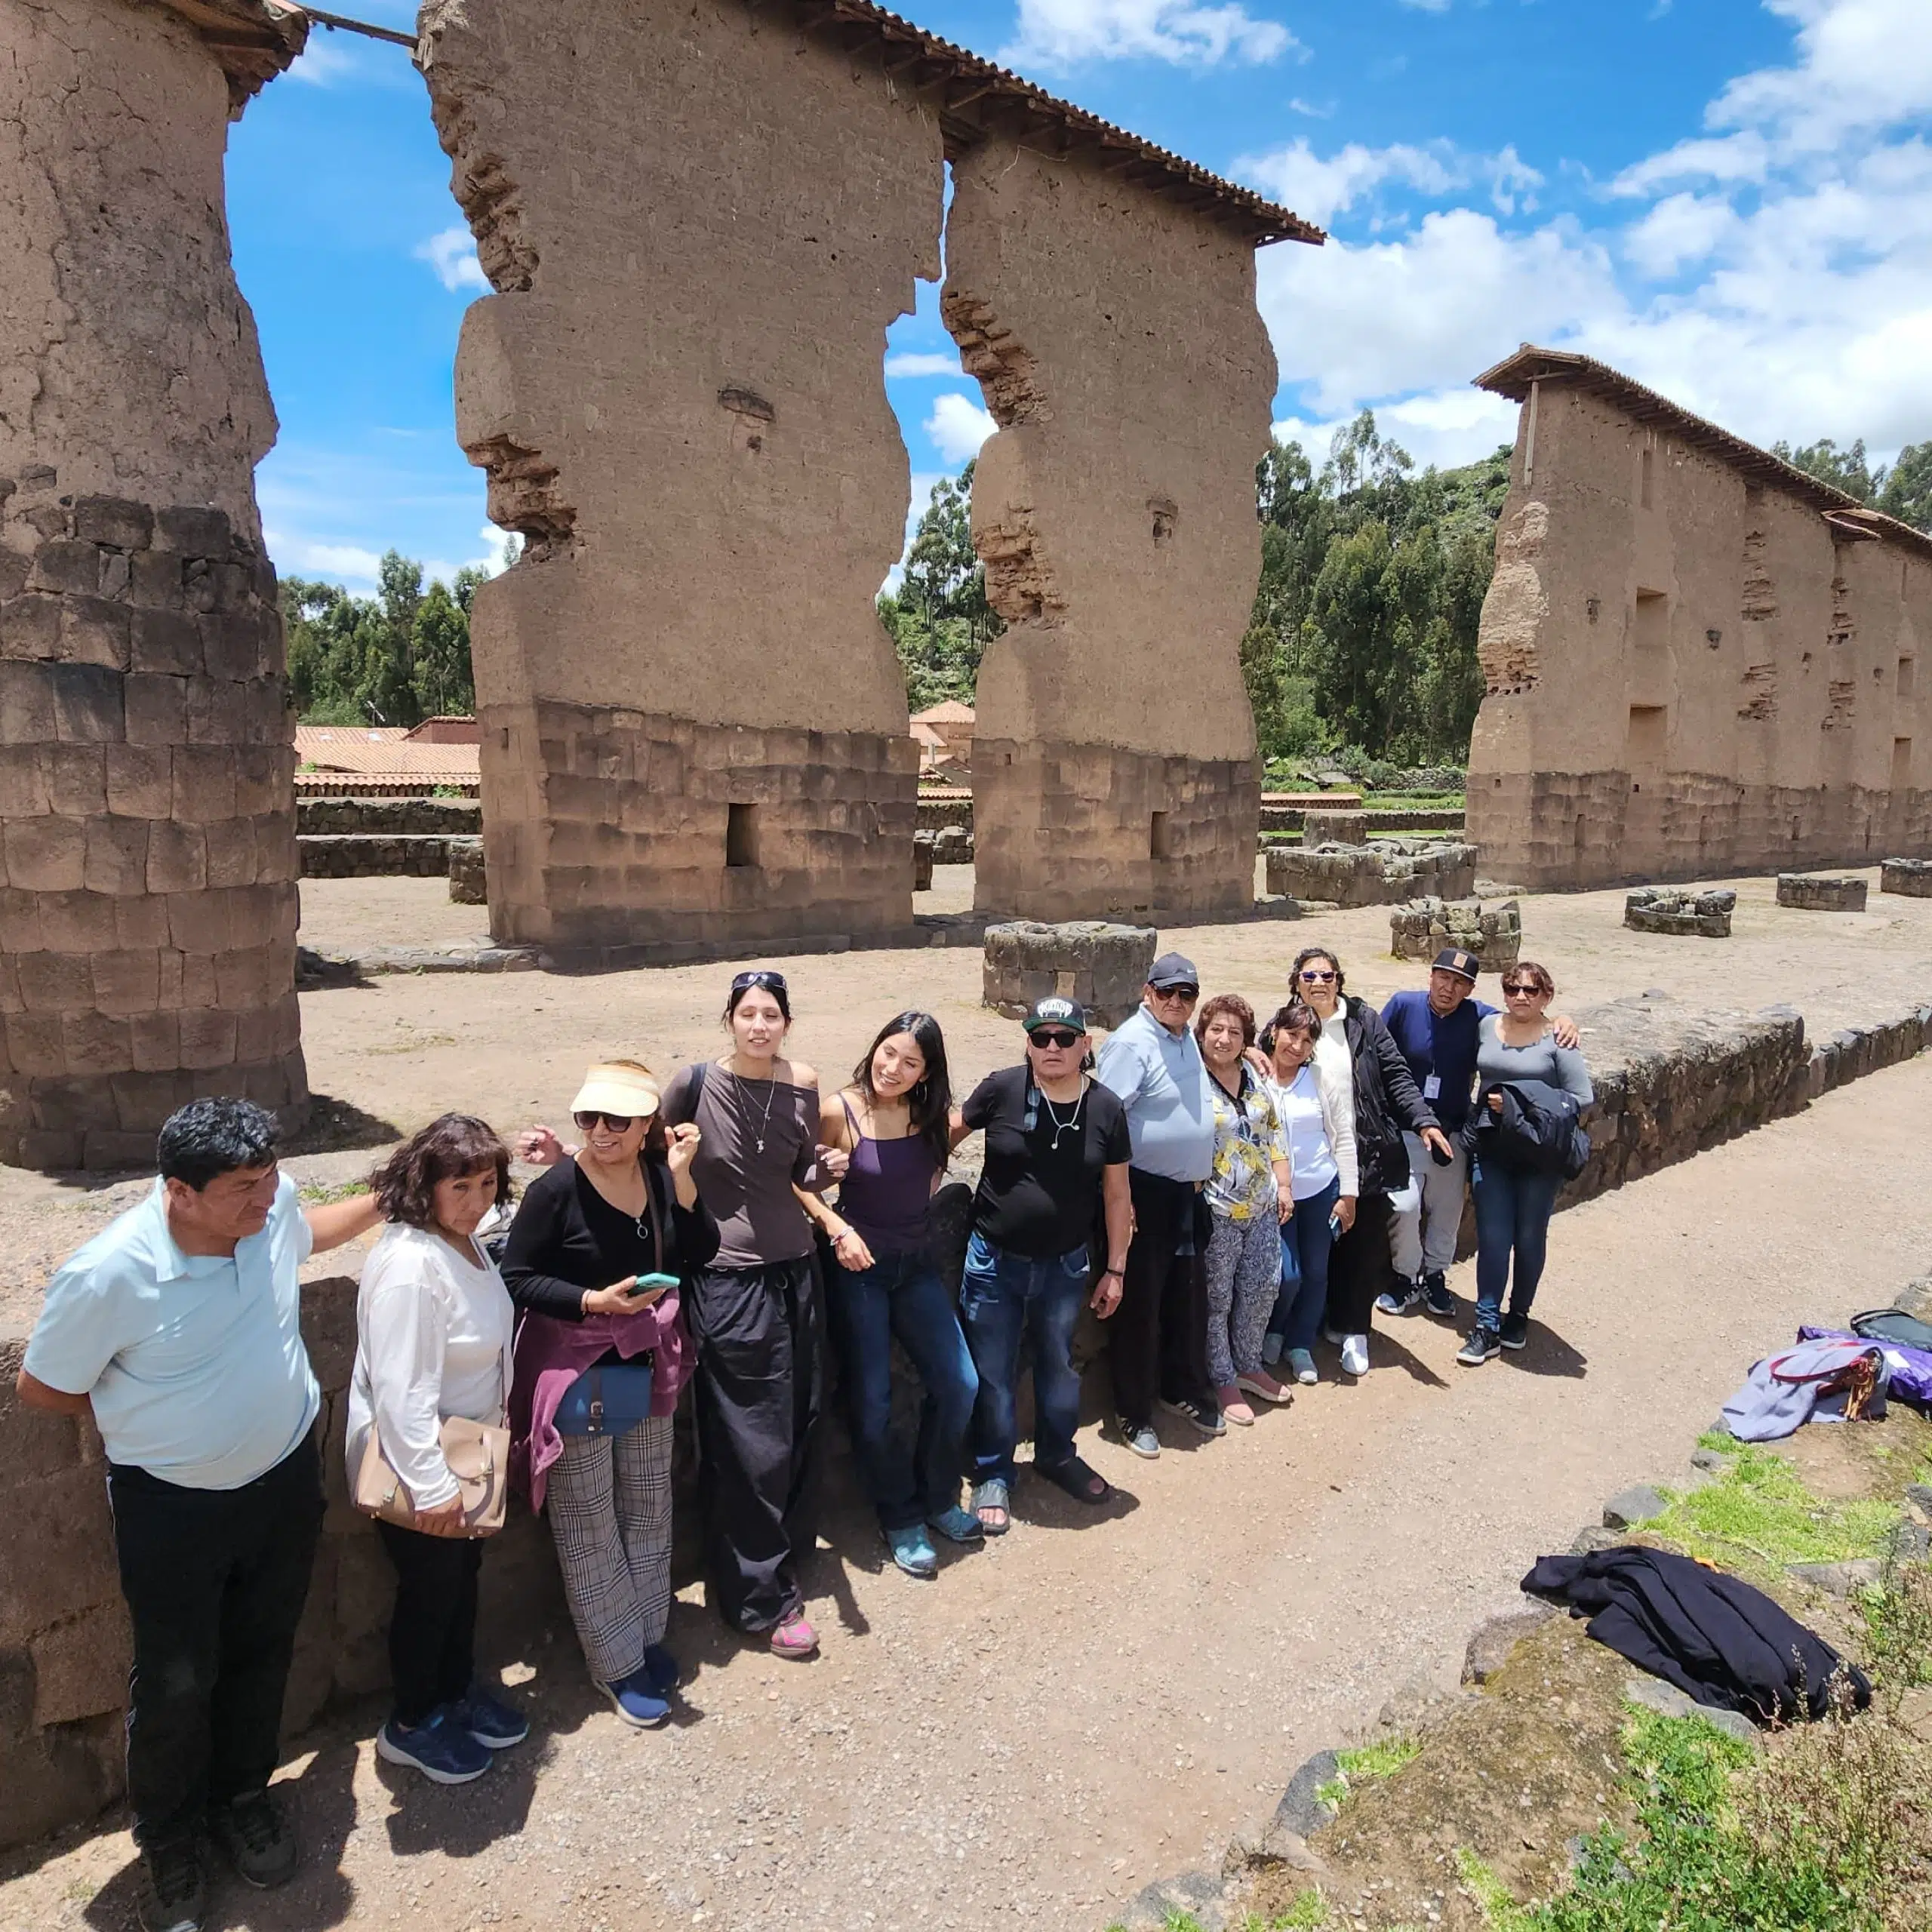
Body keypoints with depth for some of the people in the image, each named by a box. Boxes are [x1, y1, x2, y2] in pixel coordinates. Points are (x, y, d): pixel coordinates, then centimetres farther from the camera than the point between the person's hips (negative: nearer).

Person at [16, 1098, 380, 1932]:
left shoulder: (271, 1205, -16)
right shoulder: (108, 1275, -29)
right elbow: (40, 1387, -11)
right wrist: (143, 1415, -3)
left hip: (286, 1479, 4)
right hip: (172, 1507, -4)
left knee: (262, 1654, 22)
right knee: (176, 1684, 12)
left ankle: (241, 1798, 47)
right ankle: (170, 1843, 40)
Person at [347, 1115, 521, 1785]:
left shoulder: (463, 1242, -2)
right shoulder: (410, 1264, -31)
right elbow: (401, 1390, -31)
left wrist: (496, 1435, 19)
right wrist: (432, 1485, -27)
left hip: (463, 1454, 9)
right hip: (417, 1471, -9)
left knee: (462, 1577, 24)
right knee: (429, 1591, 11)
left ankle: (457, 1693, 45)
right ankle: (412, 1726, 35)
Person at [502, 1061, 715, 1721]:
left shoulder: (660, 1174, -6)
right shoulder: (557, 1188, -19)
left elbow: (701, 1254, -6)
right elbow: (515, 1278, -15)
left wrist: (682, 1177, -16)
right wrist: (595, 1302, -25)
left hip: (648, 1370, 5)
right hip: (577, 1376, -5)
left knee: (648, 1511, 20)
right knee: (590, 1528, 10)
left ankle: (647, 1634, 40)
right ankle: (617, 1662, 28)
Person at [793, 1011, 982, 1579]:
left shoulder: (931, 1115, -6)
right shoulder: (838, 1111, -18)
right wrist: (836, 1227, -23)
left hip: (917, 1264, 4)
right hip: (858, 1267, -4)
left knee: (959, 1384, 4)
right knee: (871, 1400, 3)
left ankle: (937, 1498, 27)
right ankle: (900, 1519, 23)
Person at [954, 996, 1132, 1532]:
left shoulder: (1106, 1109, -8)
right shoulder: (1001, 1089, -16)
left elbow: (1116, 1195, 1)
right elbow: (950, 1133, 0)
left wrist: (1115, 1270, 4)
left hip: (1066, 1267, 2)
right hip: (995, 1262, -2)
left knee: (1059, 1368, 22)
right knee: (992, 1375, 11)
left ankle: (1057, 1455, 46)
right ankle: (993, 1475, 32)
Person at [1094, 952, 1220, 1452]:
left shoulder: (1187, 1035, 7)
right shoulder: (1132, 1043, -18)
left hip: (1188, 1192, 8)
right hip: (1146, 1193, -8)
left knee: (1188, 1297, 18)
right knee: (1140, 1302, 3)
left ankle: (1183, 1390, 37)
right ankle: (1134, 1412, 18)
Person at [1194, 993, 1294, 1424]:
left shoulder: (1255, 1077, 8)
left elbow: (1275, 1134, 15)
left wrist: (1284, 1186, 11)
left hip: (1262, 1208, 7)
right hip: (1216, 1211, -6)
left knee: (1263, 1288, 15)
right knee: (1216, 1299, 4)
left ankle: (1249, 1366, 34)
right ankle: (1224, 1381, 20)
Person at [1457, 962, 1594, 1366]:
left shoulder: (1557, 1040, -8)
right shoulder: (1487, 1027, 2)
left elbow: (1581, 1099, -12)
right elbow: (1473, 1073, 17)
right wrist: (1489, 1107, 1)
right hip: (1492, 1151, 2)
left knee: (1529, 1238, 12)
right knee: (1492, 1238, -1)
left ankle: (1518, 1314, 31)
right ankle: (1486, 1327, 5)